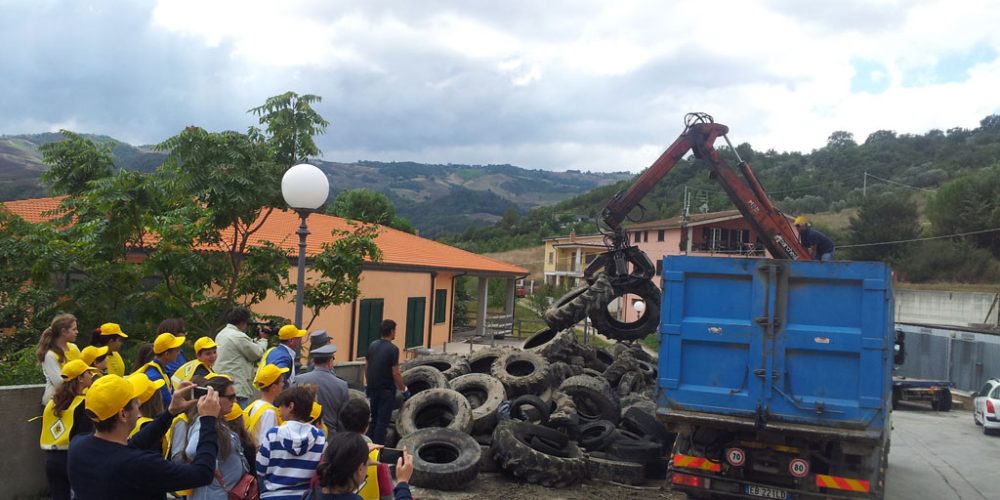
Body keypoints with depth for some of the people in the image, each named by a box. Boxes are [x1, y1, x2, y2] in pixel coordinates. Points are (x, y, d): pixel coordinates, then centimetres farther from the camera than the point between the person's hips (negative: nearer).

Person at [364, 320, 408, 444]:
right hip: (386, 390, -7)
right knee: (383, 421, 1)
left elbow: (366, 367, 11)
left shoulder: (372, 345, 4)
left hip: (373, 388, 7)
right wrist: (403, 390, -6)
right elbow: (395, 373, -16)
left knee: (373, 419, 18)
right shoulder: (392, 349, -16)